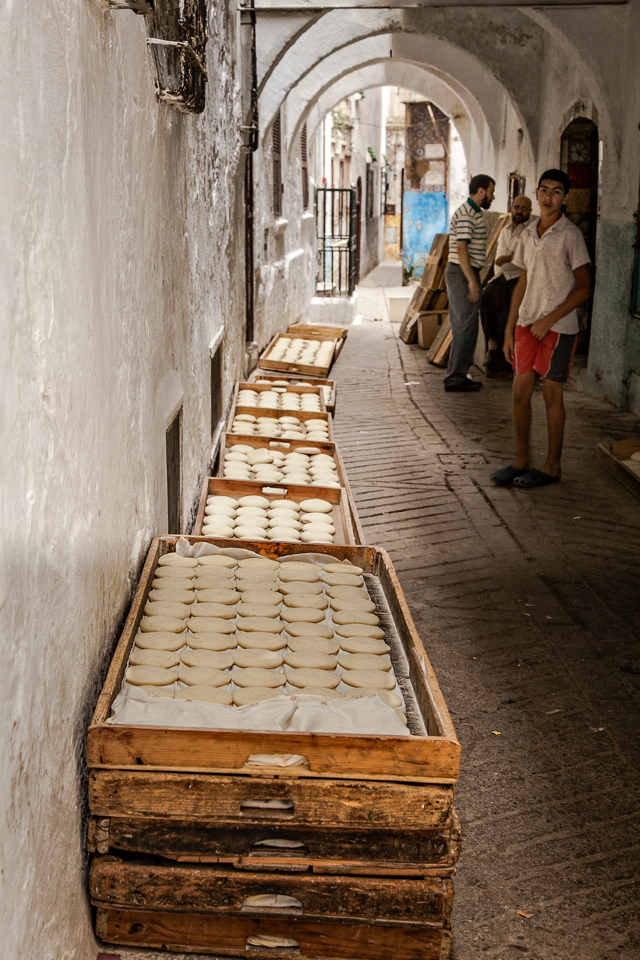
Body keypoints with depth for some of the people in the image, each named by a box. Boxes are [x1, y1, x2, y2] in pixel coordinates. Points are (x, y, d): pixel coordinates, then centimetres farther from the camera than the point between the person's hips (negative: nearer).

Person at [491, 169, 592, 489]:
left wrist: (548, 321, -14)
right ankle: (521, 460, 18)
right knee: (520, 391, 6)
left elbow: (584, 287, -9)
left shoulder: (570, 235, -8)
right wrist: (509, 330, 12)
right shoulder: (528, 234, 10)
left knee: (552, 394, 1)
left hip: (558, 327, -6)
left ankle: (552, 466, 11)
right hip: (527, 323, 6)